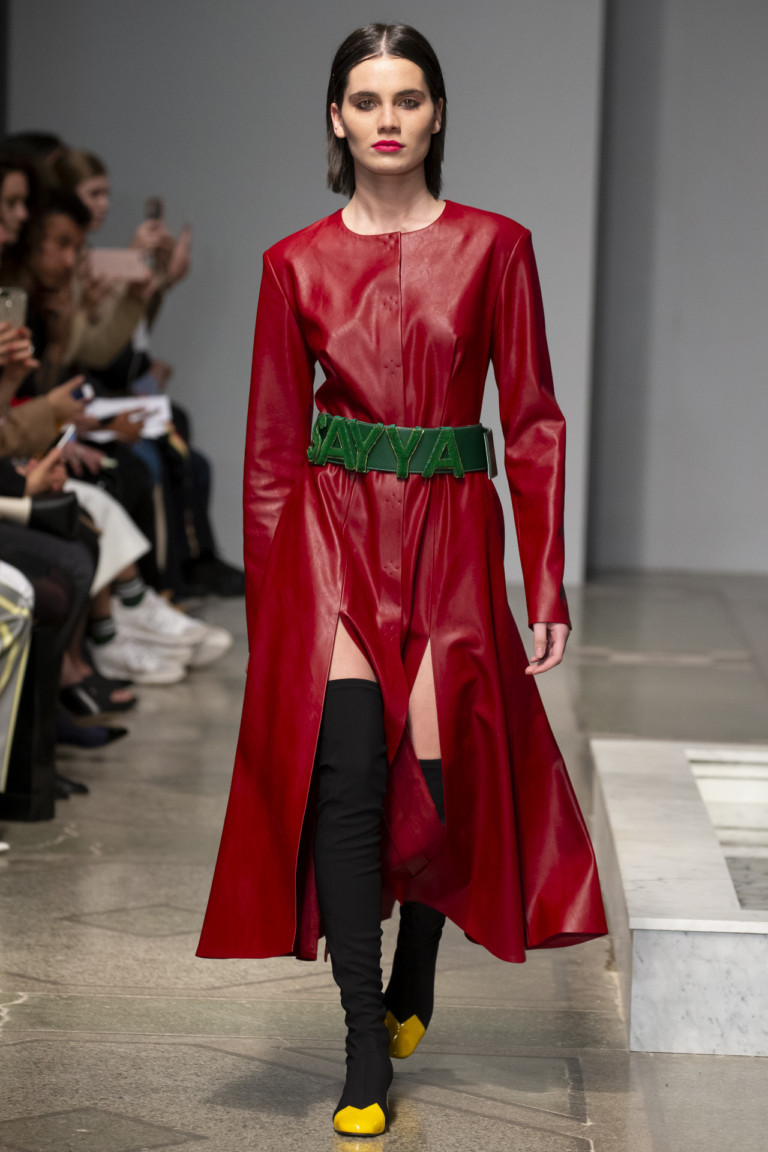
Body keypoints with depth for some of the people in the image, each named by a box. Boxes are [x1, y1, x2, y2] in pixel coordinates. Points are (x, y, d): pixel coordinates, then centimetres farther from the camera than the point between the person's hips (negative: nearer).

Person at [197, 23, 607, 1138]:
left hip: (452, 532, 0)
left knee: (442, 777, 1)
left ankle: (414, 984, 31)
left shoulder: (494, 247, 3)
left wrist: (549, 584, -3)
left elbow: (534, 425, 3)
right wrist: (268, 604, 3)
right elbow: (271, 447, 7)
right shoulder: (296, 264, 5)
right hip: (332, 531, 0)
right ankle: (366, 1047, -6)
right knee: (345, 770, -13)